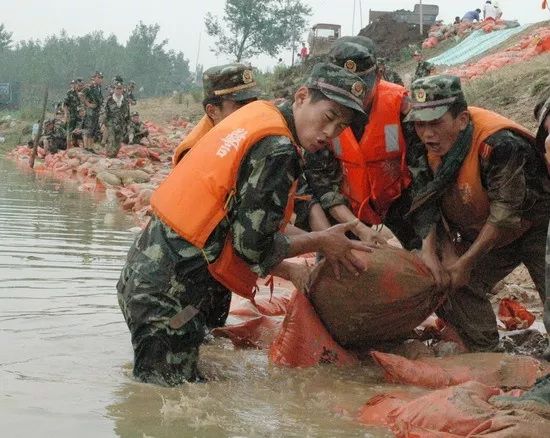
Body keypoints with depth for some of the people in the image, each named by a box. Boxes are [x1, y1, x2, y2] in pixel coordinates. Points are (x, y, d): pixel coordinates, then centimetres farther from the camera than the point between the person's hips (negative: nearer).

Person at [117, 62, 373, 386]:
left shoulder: (258, 114, 12)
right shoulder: (278, 150, -17)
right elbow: (252, 246, -17)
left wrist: (290, 271, 14)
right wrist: (320, 241, -4)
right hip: (168, 294, -10)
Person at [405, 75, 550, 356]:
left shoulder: (499, 143, -36)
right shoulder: (423, 147, -15)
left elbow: (506, 214, -30)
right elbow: (425, 203, -8)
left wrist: (466, 262, -23)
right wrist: (429, 248, -22)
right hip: (480, 231, 7)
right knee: (447, 285, -2)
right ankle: (482, 355, 18)